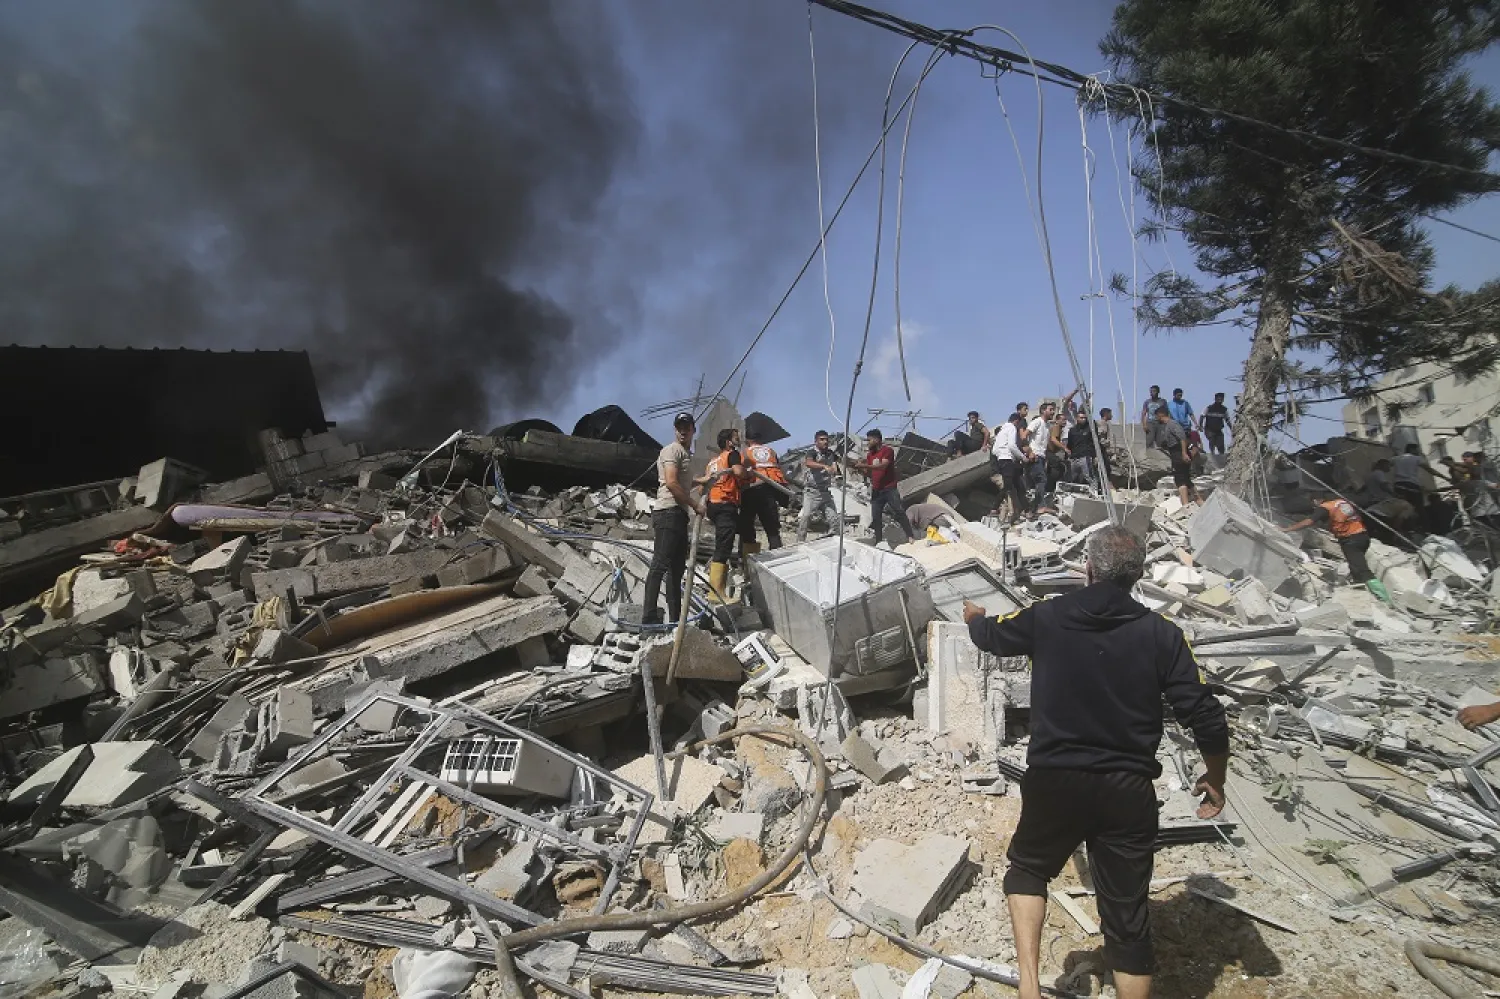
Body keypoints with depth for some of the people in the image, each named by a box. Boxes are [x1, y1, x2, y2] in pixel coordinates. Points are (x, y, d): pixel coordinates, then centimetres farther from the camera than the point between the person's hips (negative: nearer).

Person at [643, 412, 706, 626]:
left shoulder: (686, 454, 25)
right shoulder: (673, 450, -4)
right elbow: (671, 482, -16)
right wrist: (695, 504, -12)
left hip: (679, 514, 10)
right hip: (668, 511, -10)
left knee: (677, 568, 10)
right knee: (660, 564, -15)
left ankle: (675, 619, 15)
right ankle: (649, 617, -18)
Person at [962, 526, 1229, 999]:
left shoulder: (1047, 617, -7)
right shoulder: (1161, 633, -6)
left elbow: (991, 635, 13)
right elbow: (1206, 718, -6)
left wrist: (973, 616, 37)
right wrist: (1215, 778, 12)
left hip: (1054, 780, 0)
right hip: (1128, 789, 1)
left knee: (1027, 868, 24)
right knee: (1128, 917, 15)